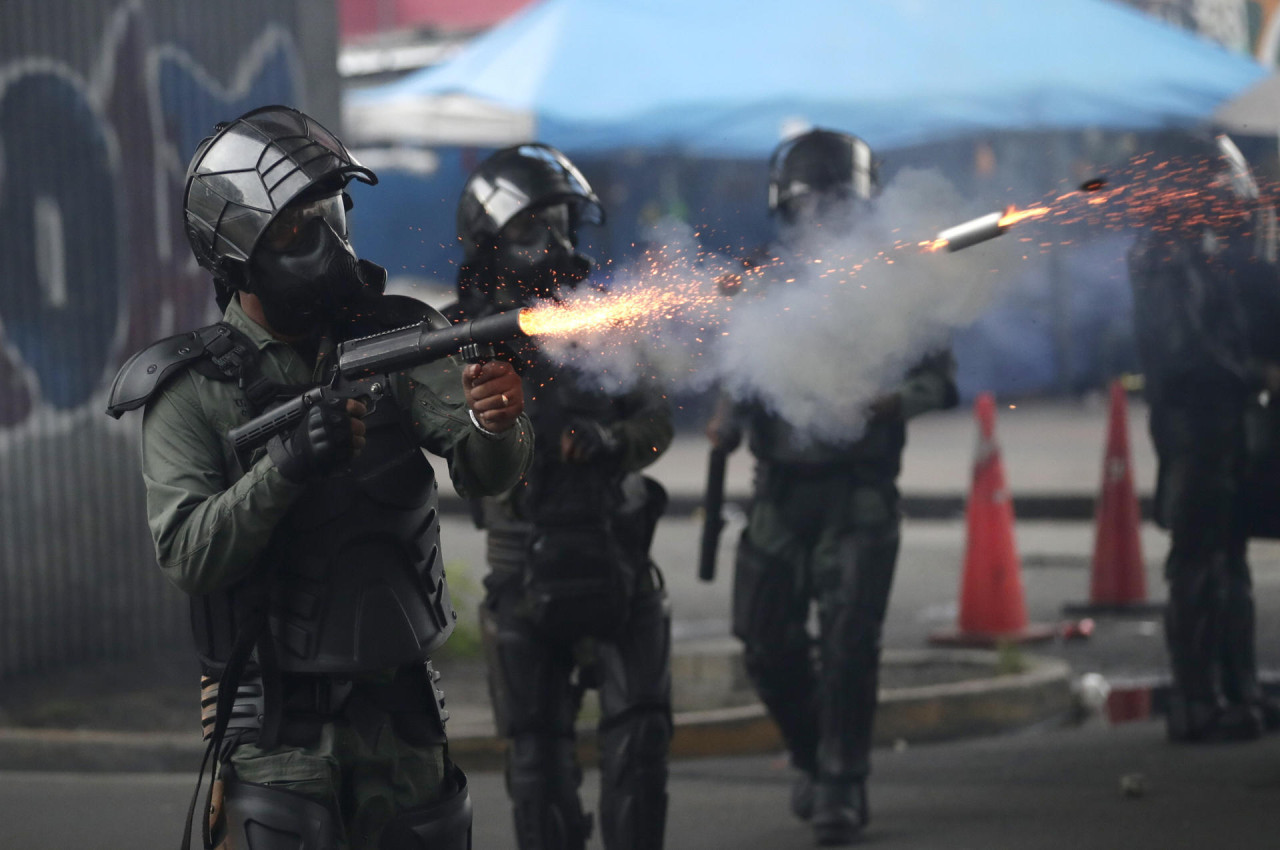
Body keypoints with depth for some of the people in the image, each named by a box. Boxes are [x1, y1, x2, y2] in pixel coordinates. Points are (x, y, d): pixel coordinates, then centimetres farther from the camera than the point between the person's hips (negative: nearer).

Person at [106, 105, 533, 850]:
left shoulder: (395, 338, 2)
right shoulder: (192, 392, -5)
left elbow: (485, 472, -10)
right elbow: (188, 555, -15)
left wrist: (496, 422, -33)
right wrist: (287, 467, -29)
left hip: (403, 713, 3)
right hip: (277, 728, -3)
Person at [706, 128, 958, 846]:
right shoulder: (766, 286, 11)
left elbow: (941, 375, -2)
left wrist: (896, 399, -21)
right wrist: (728, 418, 0)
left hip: (860, 490, -3)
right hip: (782, 489, 3)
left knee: (849, 643, -11)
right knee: (768, 644, 2)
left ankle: (842, 786, -2)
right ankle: (815, 756, 26)